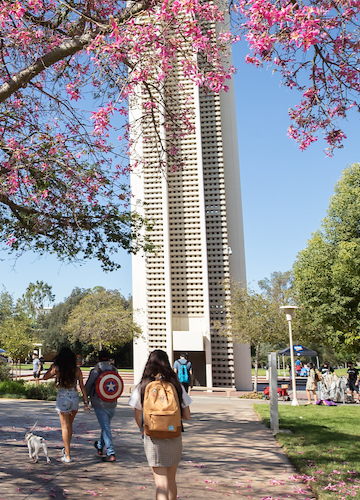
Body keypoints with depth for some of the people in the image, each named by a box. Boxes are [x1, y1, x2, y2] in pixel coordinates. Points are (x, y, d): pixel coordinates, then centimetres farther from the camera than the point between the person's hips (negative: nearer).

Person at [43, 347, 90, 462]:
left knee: (65, 427, 3)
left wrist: (51, 367, 21)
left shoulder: (57, 369, -8)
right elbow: (82, 386, 1)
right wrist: (86, 401, 6)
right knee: (69, 425, 21)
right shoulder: (77, 369, -2)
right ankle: (66, 449, 35)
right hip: (75, 397, 3)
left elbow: (45, 377, 7)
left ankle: (67, 456, 3)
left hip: (62, 397, -3)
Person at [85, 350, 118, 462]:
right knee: (106, 426, 21)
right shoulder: (114, 370, 1)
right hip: (112, 404, 5)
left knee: (105, 428, -2)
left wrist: (86, 396, 18)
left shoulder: (95, 371, -11)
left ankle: (111, 454, -6)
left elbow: (87, 387, -1)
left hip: (100, 404, -4)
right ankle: (100, 447, 40)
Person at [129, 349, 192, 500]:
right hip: (174, 438, 2)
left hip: (154, 440, -2)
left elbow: (138, 416, 1)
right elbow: (187, 416, -1)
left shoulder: (142, 387, -6)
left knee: (161, 483, 1)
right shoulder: (177, 386, -4)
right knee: (171, 480, 22)